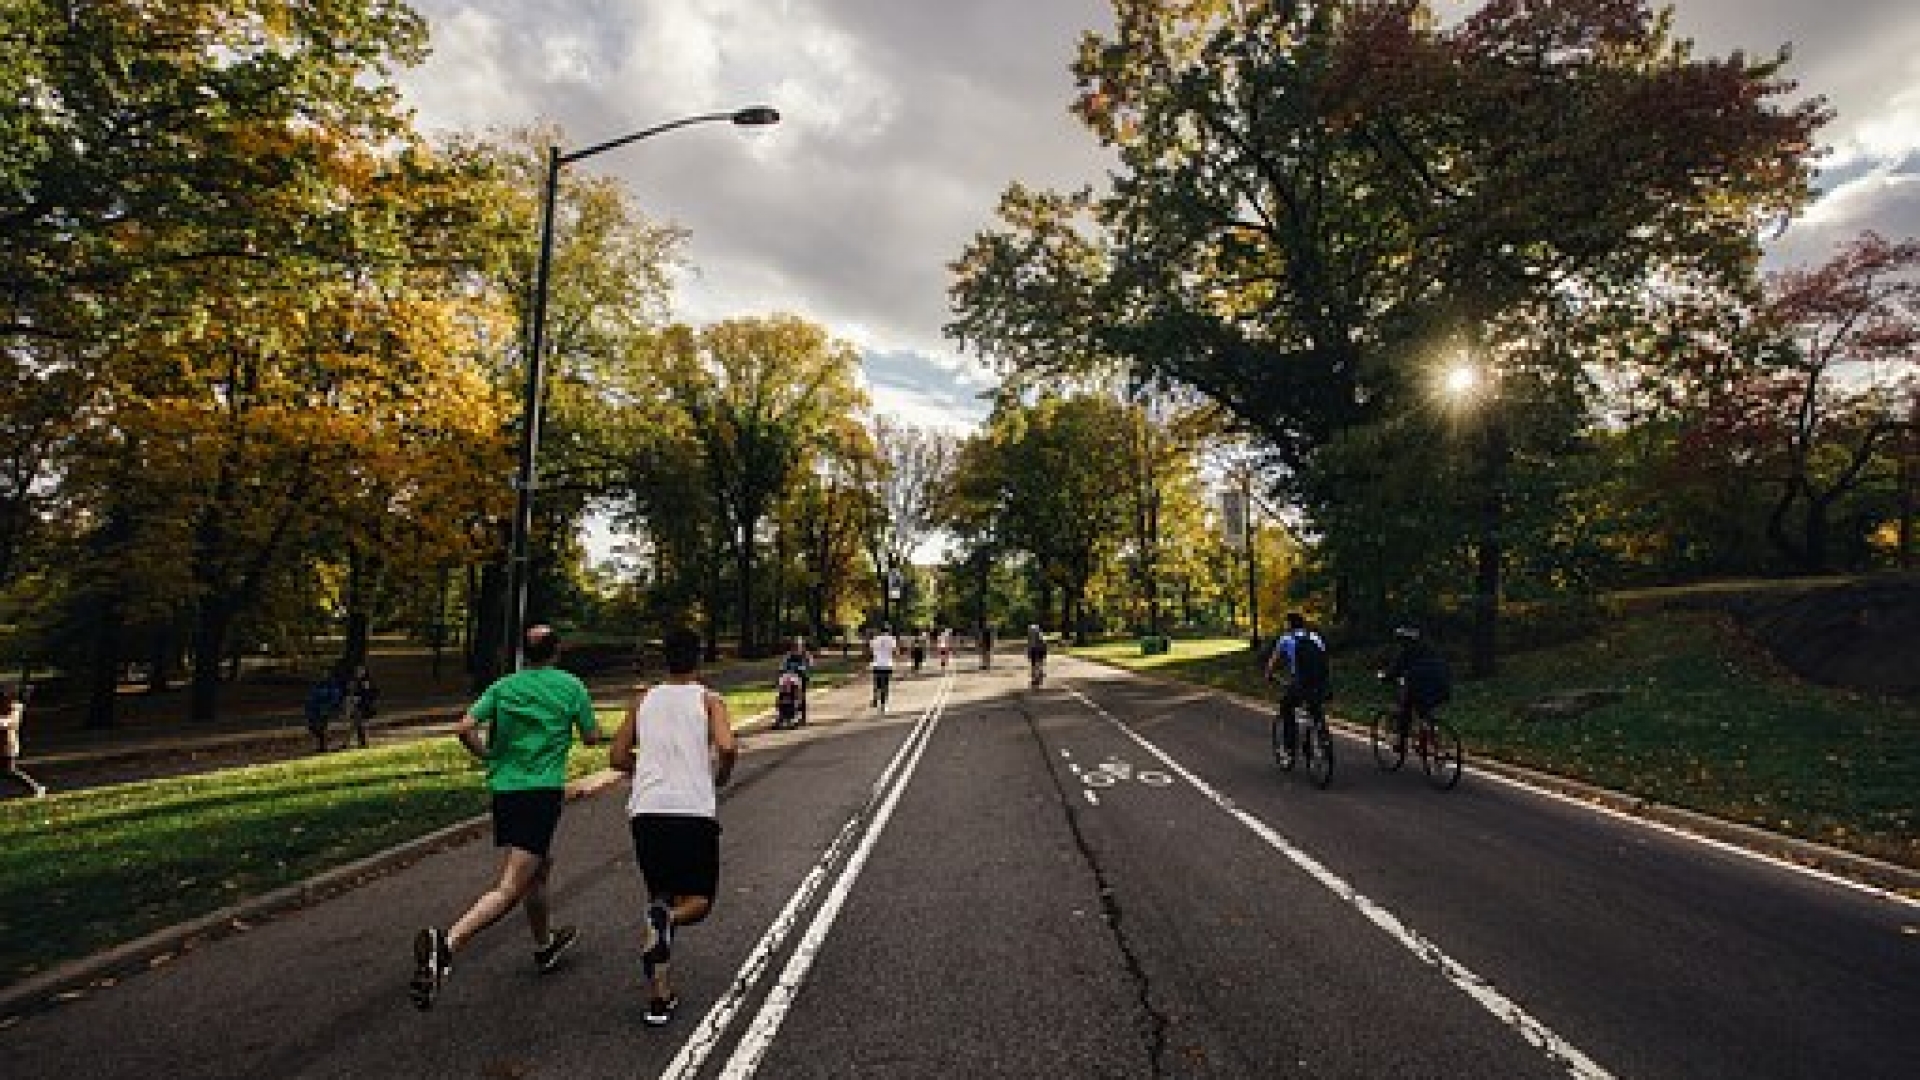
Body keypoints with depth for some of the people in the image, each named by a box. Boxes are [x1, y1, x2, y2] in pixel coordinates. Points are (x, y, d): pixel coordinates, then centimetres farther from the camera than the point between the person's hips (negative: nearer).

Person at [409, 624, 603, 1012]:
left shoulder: (503, 686, 8)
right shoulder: (571, 685, -1)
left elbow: (464, 728, -3)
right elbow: (591, 738, 5)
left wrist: (489, 757, 13)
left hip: (503, 789, 6)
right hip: (543, 791, -6)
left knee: (541, 866, 24)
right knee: (511, 889, -8)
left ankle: (545, 944, 41)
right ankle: (446, 943, -29)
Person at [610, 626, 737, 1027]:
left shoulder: (643, 701, 15)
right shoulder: (709, 700, 4)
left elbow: (618, 759, 16)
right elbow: (727, 748, -12)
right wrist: (720, 776, 8)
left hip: (646, 811, 4)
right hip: (694, 811, -3)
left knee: (659, 898, 19)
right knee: (699, 900, 13)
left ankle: (659, 998, 12)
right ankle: (667, 919, -21)